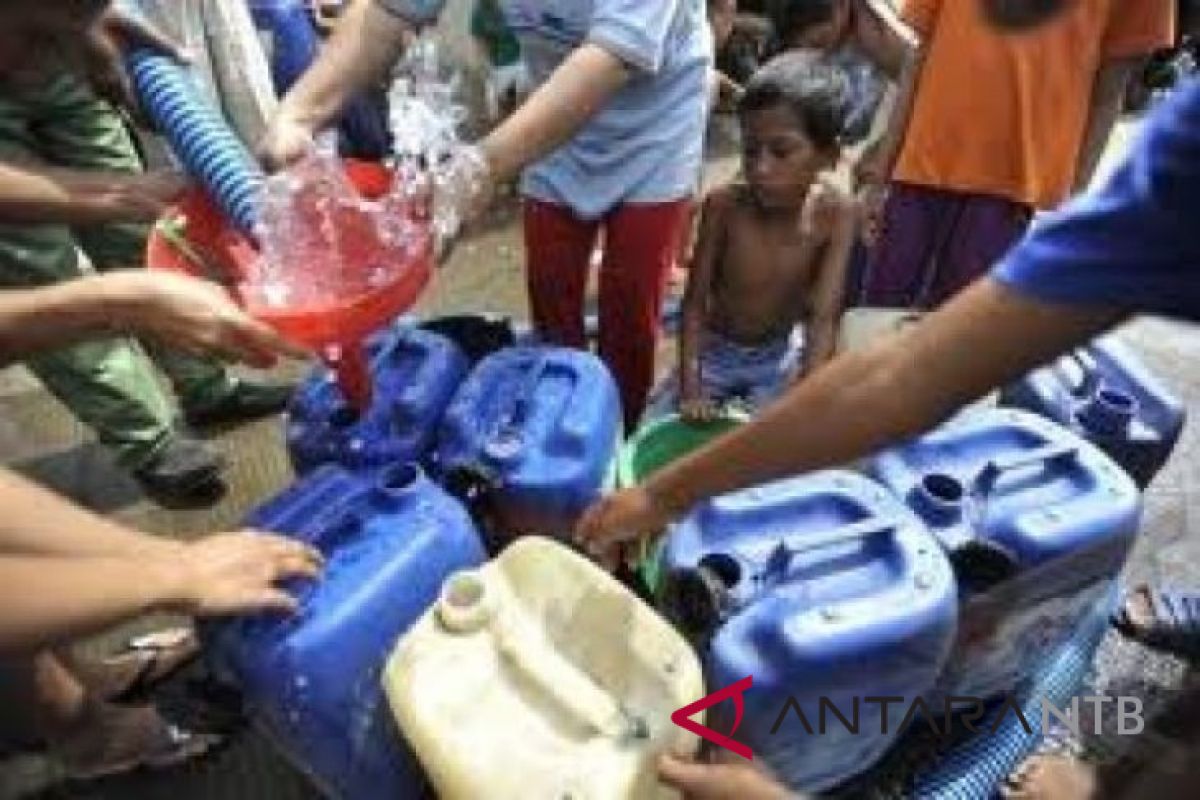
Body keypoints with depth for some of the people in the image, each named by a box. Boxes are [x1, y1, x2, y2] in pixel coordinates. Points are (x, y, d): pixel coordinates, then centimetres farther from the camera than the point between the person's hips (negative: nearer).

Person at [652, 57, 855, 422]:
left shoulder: (836, 213, -22)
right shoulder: (724, 204, -23)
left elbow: (824, 318, -22)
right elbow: (695, 302, -17)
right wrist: (690, 388, -26)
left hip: (779, 356, 0)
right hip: (714, 350, 1)